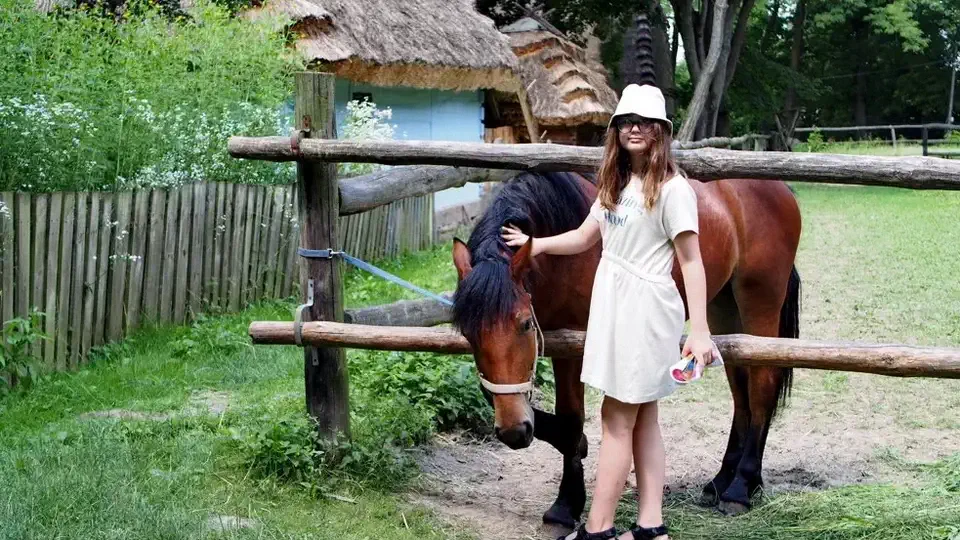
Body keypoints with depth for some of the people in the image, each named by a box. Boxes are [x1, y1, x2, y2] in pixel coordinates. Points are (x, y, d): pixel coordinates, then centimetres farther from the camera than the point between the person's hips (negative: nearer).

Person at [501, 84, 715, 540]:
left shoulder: (671, 189, -13)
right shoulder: (616, 184, 11)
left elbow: (691, 262, -15)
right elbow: (584, 238, 21)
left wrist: (699, 332, -20)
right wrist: (536, 245, 9)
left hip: (644, 309, -8)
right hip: (614, 305, 8)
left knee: (616, 419, -3)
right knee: (642, 419, 11)